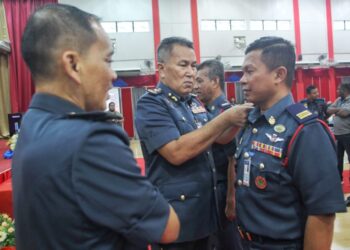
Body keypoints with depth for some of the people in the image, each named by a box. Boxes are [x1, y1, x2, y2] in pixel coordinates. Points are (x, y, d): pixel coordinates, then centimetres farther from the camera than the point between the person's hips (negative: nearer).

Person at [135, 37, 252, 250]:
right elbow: (177, 152, -27)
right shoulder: (151, 104, -14)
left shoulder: (195, 103, 8)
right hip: (175, 215, -7)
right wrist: (226, 118, -25)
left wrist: (238, 120, -5)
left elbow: (219, 139, 16)